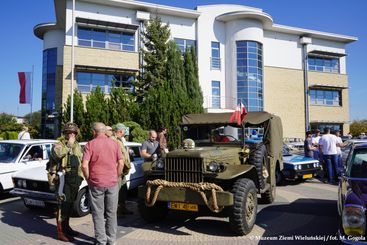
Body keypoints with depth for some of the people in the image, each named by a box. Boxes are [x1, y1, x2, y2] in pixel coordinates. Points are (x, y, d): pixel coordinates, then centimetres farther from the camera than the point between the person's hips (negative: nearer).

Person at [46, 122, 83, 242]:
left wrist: (80, 177, 19)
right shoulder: (59, 145, -7)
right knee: (63, 205, -8)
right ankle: (61, 232, -1)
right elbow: (57, 154, -30)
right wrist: (69, 145, -27)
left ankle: (66, 227, 29)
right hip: (63, 179, -7)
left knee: (70, 204, 16)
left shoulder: (77, 146, 13)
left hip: (74, 179, 7)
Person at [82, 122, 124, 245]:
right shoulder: (114, 143, 1)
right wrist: (116, 177, 11)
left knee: (98, 214, 10)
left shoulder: (90, 144, -6)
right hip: (113, 183, 3)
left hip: (96, 183, -2)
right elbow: (121, 163, 0)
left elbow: (84, 165, -13)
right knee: (111, 213, 14)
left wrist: (88, 180, 2)